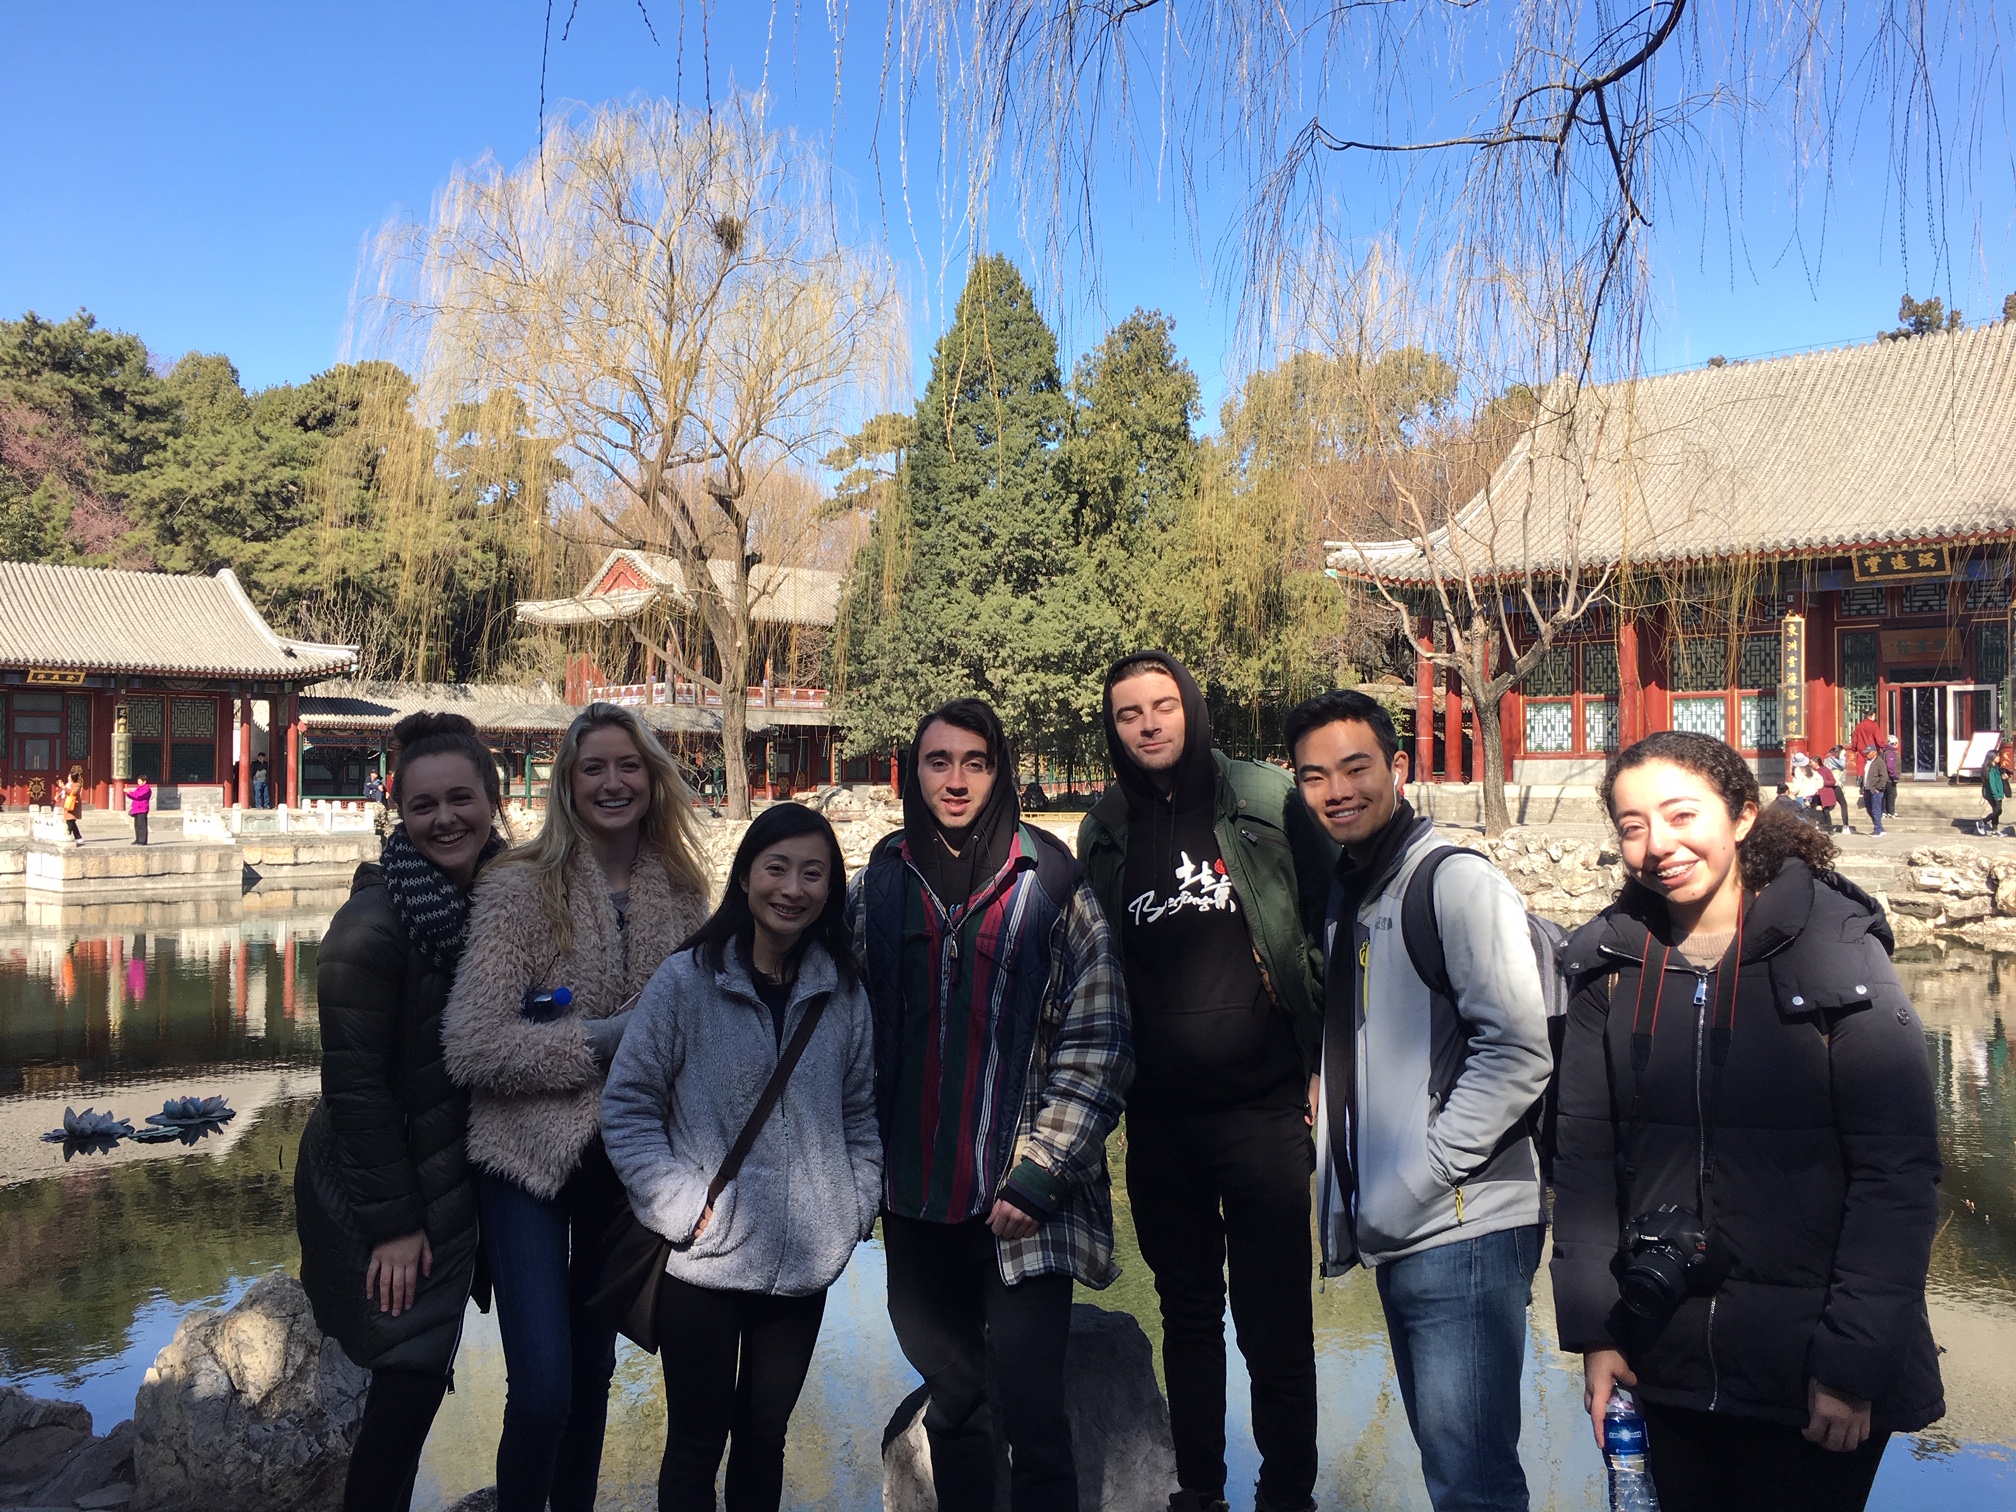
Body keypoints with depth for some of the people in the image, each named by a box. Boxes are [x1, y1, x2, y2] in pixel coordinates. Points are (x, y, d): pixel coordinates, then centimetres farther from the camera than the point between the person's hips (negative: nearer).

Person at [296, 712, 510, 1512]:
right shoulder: (376, 921, -22)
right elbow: (353, 1084, -19)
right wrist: (391, 1223, -16)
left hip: (452, 1178, 6)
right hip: (378, 1189, -6)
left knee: (419, 1377, 17)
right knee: (409, 1381, 0)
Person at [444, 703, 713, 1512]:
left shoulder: (681, 891, 0)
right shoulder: (519, 885, -13)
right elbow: (471, 1047, -19)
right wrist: (601, 1039, -19)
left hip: (628, 1159, 4)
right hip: (531, 1158, -4)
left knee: (593, 1365, 19)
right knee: (542, 1390, -10)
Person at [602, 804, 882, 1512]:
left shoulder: (844, 994, 3)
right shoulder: (686, 981, -8)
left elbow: (859, 1114, 11)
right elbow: (626, 1105, -7)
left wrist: (858, 1207, 1)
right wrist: (682, 1205, -13)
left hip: (805, 1266, 3)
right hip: (704, 1262, -3)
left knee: (765, 1436, 17)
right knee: (697, 1444, 8)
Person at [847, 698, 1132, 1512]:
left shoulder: (1050, 886, -5)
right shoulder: (877, 887, 4)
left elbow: (1097, 1042, -8)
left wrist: (1038, 1177, -13)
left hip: (1021, 1209, -3)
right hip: (916, 1205, 3)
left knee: (1032, 1418, -1)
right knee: (951, 1407, 17)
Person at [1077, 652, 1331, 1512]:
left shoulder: (1269, 805, -2)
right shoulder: (1105, 833, 8)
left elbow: (1332, 929, -1)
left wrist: (1322, 1063, -5)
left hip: (1265, 1109, -3)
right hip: (1159, 1119, 3)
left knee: (1274, 1325, 3)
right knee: (1187, 1313, 17)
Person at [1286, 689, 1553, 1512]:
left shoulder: (1456, 880, -11)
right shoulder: (1345, 894, 15)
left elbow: (1519, 1051, -19)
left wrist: (1413, 1183, -17)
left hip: (1463, 1229, -9)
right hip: (1395, 1235, 9)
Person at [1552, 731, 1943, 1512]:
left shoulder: (1836, 949, -9)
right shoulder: (1611, 965, 1)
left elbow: (1899, 1170, -11)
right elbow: (1585, 1154, 3)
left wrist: (1855, 1359, -13)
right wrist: (1594, 1328, -1)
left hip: (1815, 1373, -3)